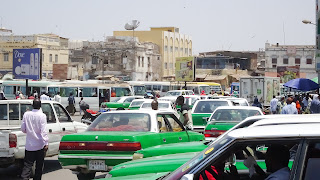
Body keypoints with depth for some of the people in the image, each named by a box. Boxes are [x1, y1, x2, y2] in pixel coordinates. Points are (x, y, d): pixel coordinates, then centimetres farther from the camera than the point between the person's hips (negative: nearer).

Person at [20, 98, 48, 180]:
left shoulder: (26, 114, -3)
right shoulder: (42, 116, -13)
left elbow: (23, 129, 4)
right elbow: (43, 131, -18)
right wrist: (46, 143, -17)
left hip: (29, 145, 2)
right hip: (40, 145, -2)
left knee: (27, 165, 4)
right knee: (39, 165, 12)